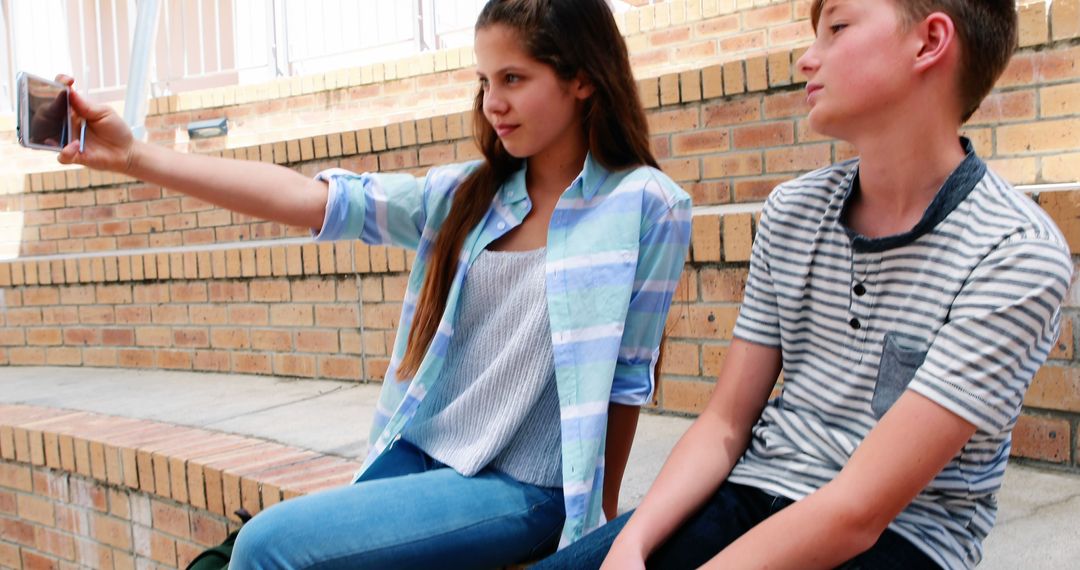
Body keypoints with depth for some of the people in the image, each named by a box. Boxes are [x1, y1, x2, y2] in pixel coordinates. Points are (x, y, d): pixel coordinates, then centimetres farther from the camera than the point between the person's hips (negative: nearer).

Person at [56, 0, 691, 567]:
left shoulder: (646, 208, -9)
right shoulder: (466, 196, 4)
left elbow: (626, 380, -5)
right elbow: (312, 198, -4)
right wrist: (135, 156, -11)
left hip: (521, 491, -5)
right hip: (420, 453, 5)